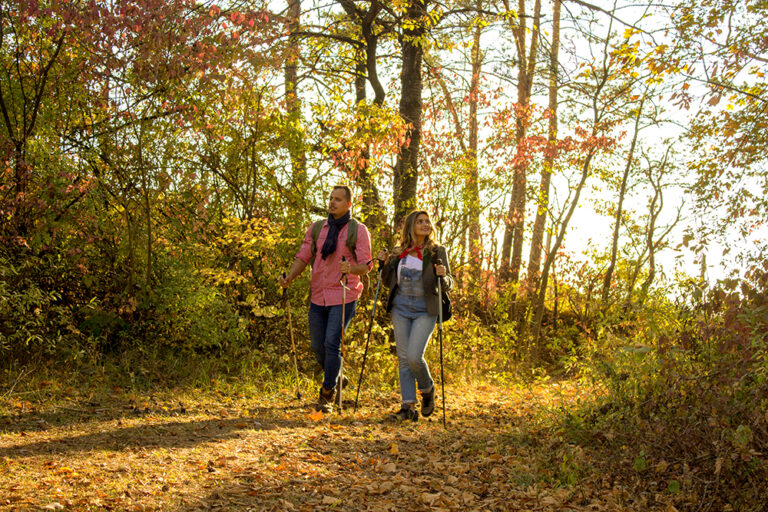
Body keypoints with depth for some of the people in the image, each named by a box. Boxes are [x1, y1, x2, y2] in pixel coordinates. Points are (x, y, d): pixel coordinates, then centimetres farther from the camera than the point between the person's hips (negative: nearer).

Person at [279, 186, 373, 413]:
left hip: (343, 296, -4)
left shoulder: (358, 230, -3)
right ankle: (334, 378, 36)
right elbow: (303, 257, 7)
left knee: (332, 343, -11)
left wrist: (351, 269, -29)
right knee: (317, 346, 9)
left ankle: (327, 395, 1)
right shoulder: (316, 228, 9)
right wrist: (289, 277, -10)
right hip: (318, 296, 5)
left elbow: (366, 265, -7)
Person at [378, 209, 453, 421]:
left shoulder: (437, 251, 0)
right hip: (400, 309, 4)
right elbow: (388, 282, 16)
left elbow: (448, 285, 1)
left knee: (414, 356, -15)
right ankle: (408, 407, 7)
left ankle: (427, 389, 15)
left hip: (424, 311, -4)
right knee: (403, 358, 2)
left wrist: (443, 276, -21)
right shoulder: (398, 252, 8)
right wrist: (385, 264, -1)